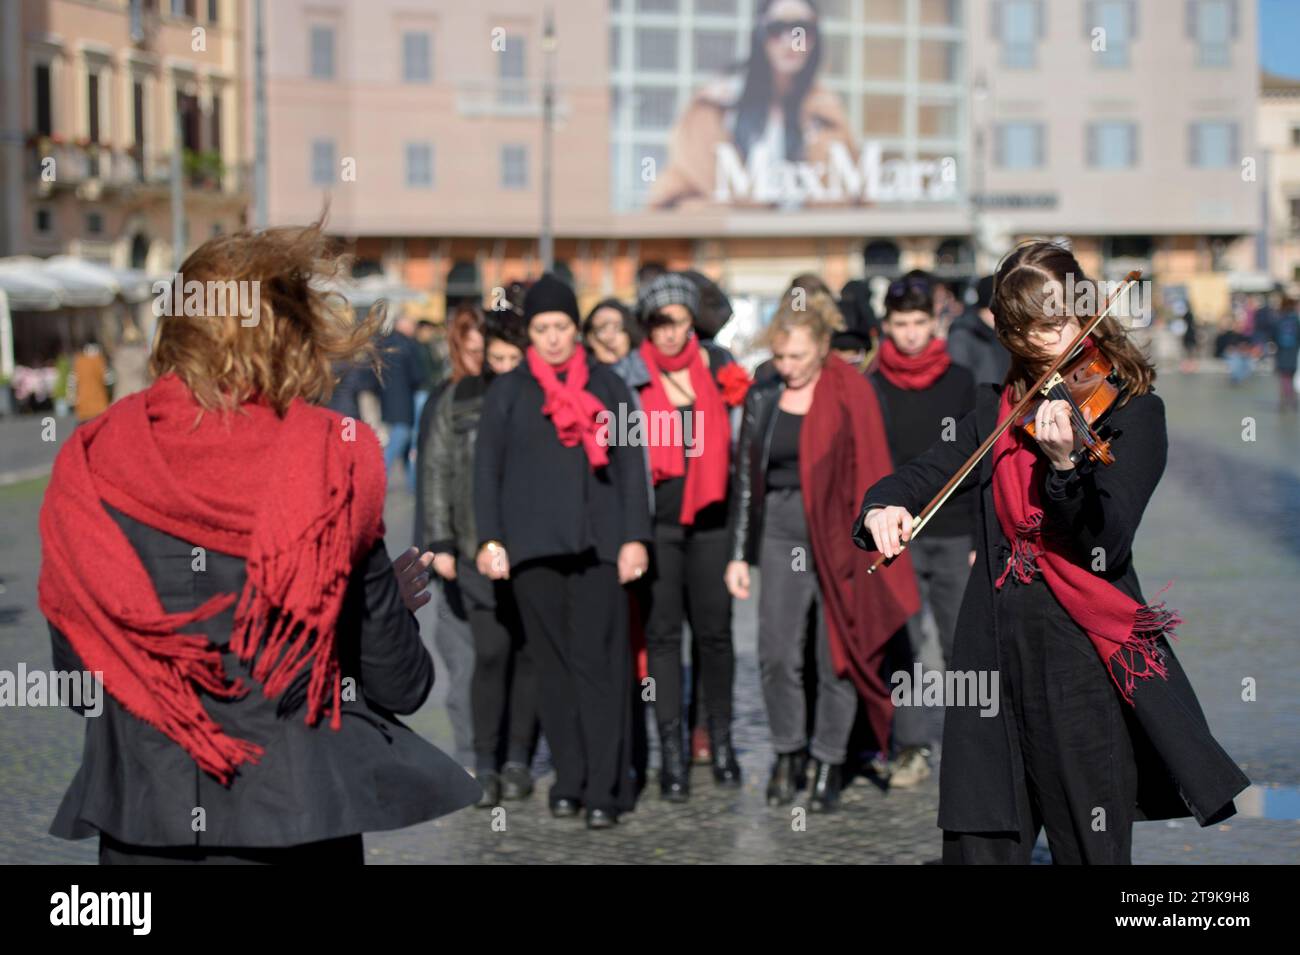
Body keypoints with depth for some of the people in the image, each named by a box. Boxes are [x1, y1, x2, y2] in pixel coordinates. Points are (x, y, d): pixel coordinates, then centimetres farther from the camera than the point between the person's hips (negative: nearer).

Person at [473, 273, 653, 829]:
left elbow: (631, 466, 8)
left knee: (598, 663, -7)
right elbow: (486, 470, 7)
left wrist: (635, 537, 0)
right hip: (533, 547, 1)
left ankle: (605, 789, -7)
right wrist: (489, 540, -3)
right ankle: (570, 780, 10)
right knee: (553, 665, 3)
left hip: (598, 544, -1)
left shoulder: (606, 387, 10)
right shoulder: (507, 393, 10)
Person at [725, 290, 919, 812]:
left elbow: (871, 472, -2)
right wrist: (740, 553, 9)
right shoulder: (763, 398, 8)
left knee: (837, 652, 1)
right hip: (780, 535, 3)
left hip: (837, 537, -3)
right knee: (776, 652, -4)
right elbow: (745, 477, 12)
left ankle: (828, 764, 12)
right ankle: (787, 753, 15)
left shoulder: (850, 394, -3)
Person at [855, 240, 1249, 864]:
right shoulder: (997, 410, 13)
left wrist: (1063, 465, -31)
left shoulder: (1133, 412, -2)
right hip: (996, 656, 4)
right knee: (981, 842, 5)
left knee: (1092, 846, 2)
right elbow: (926, 473, 8)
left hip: (1085, 656, -4)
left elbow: (1108, 542, -13)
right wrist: (884, 506, -15)